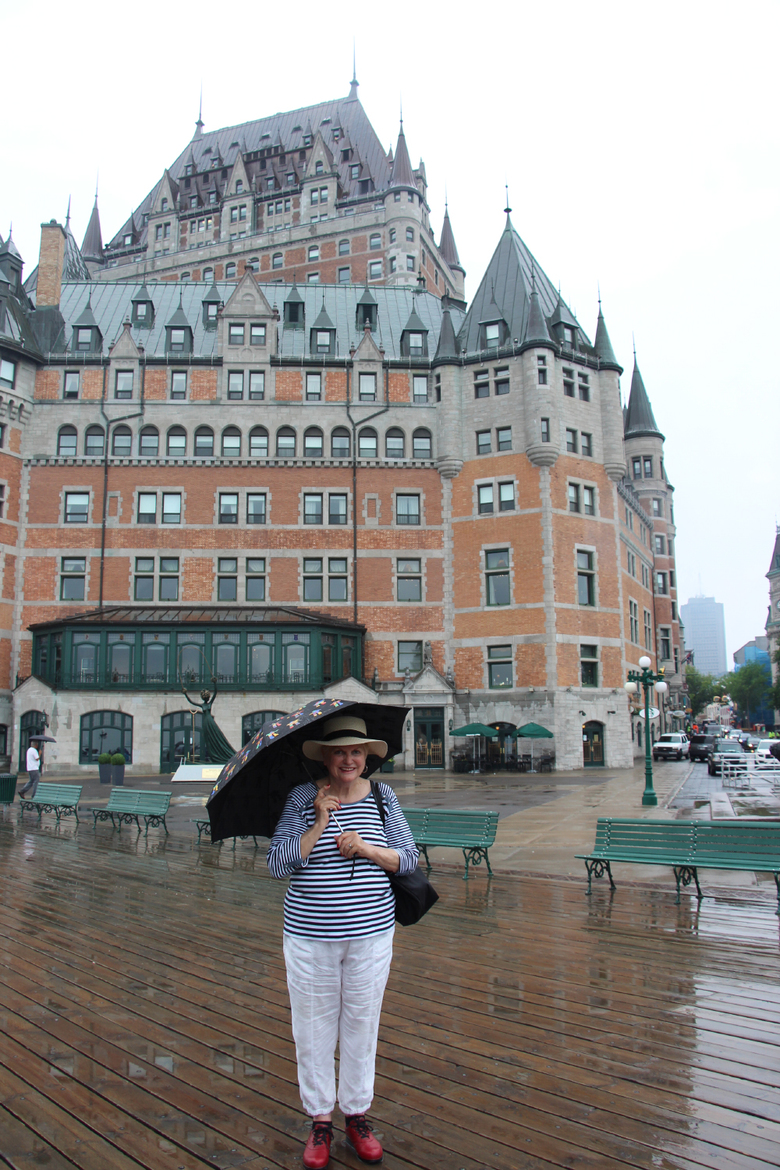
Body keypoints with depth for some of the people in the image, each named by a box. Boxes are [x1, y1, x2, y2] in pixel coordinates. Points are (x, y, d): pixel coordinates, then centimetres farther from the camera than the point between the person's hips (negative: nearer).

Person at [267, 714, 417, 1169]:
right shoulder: (302, 799, -6)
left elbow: (409, 859, -1)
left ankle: (358, 1113, 35)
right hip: (310, 936, -1)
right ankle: (320, 1119, 31)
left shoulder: (384, 797, 0)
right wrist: (319, 824, -22)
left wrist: (366, 848, -18)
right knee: (314, 1029, 10)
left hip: (371, 933, 1)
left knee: (362, 1025, 13)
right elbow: (278, 864, -11)